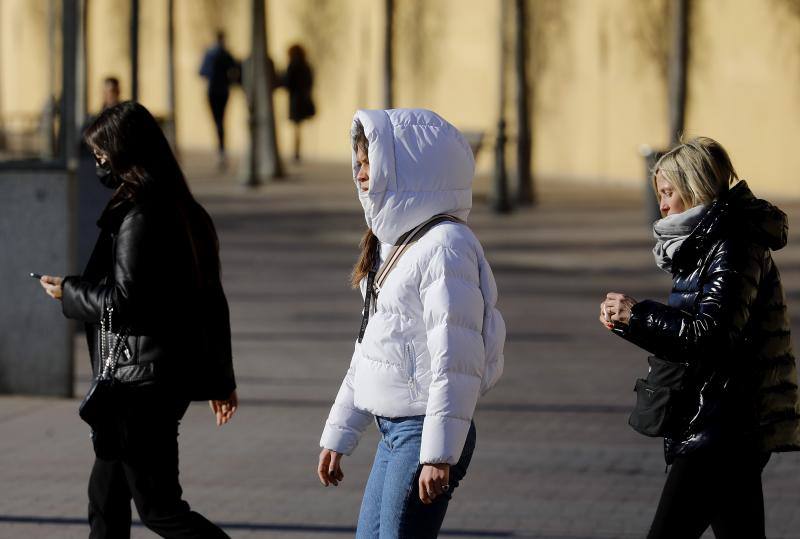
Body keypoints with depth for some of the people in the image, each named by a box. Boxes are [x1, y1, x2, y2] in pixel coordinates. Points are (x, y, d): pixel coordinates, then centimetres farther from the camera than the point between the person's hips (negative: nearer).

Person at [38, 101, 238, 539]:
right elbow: (210, 301, 16)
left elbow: (121, 301, -20)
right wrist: (220, 378, 21)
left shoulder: (136, 216, -16)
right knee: (106, 495, 17)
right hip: (176, 376, 9)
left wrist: (68, 292, -1)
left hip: (140, 380, -9)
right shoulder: (185, 212, 12)